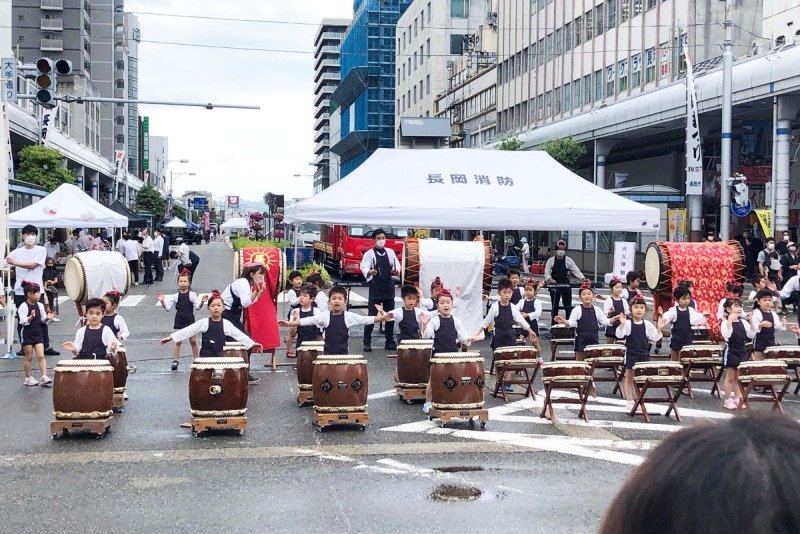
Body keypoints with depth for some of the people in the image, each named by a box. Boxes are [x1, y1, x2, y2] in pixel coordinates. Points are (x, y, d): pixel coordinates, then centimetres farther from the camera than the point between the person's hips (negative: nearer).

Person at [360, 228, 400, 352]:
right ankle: (367, 342, 2)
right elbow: (364, 268, -16)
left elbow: (397, 266, 5)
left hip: (389, 286, 4)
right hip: (375, 287, -4)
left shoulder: (390, 252, 9)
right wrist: (370, 272, -38)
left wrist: (396, 270, -18)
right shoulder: (369, 254, -4)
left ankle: (390, 341, 17)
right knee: (372, 315, -4)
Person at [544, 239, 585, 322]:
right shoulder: (551, 260, 1)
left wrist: (583, 278, -19)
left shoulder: (568, 260, 1)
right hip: (554, 286, 0)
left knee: (568, 305, 2)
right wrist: (550, 279, -23)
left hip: (566, 285, 0)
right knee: (554, 306, 8)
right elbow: (547, 272, -3)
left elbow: (576, 270, -4)